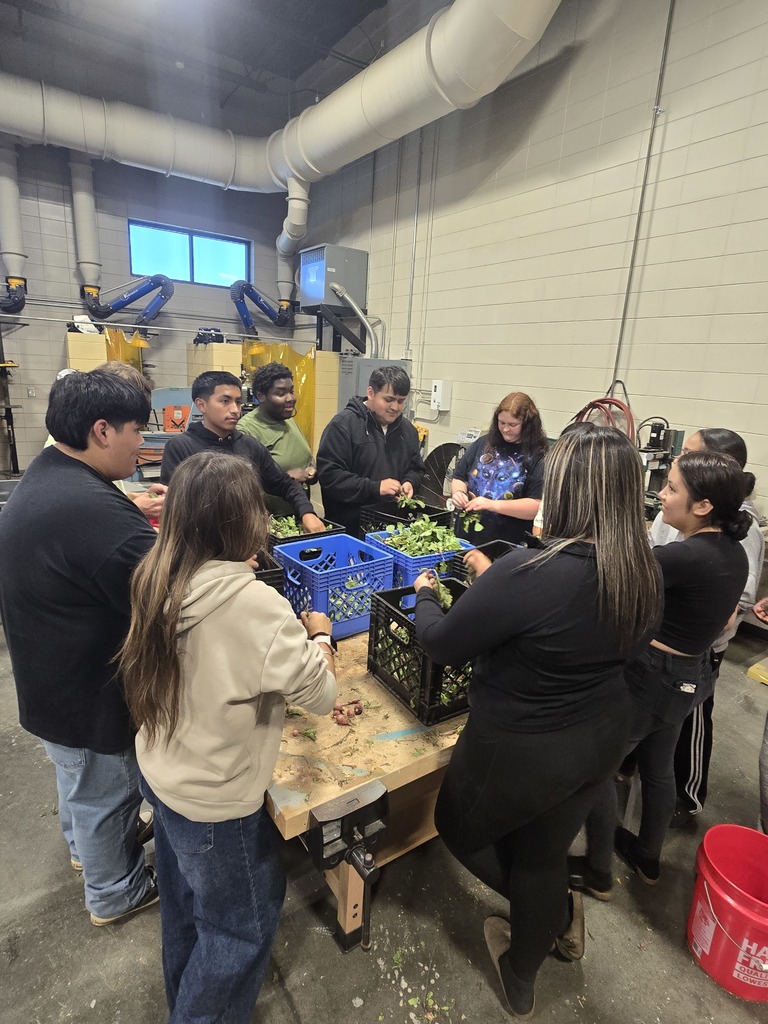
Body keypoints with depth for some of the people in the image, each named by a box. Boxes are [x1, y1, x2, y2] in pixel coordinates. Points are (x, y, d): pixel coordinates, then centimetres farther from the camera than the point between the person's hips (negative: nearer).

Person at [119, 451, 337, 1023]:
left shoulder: (156, 582, -11)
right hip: (214, 800, -8)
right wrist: (319, 635, -6)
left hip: (160, 774, 8)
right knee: (243, 926, 21)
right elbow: (321, 696, -22)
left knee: (186, 906, 33)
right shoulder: (254, 604, -33)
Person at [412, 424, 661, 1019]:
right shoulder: (645, 573, -9)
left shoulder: (529, 573, -33)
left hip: (522, 750, -6)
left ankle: (558, 910, 38)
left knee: (458, 826, 26)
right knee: (544, 854, 29)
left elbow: (441, 645, -22)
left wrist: (425, 595, 0)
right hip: (604, 736, 7)